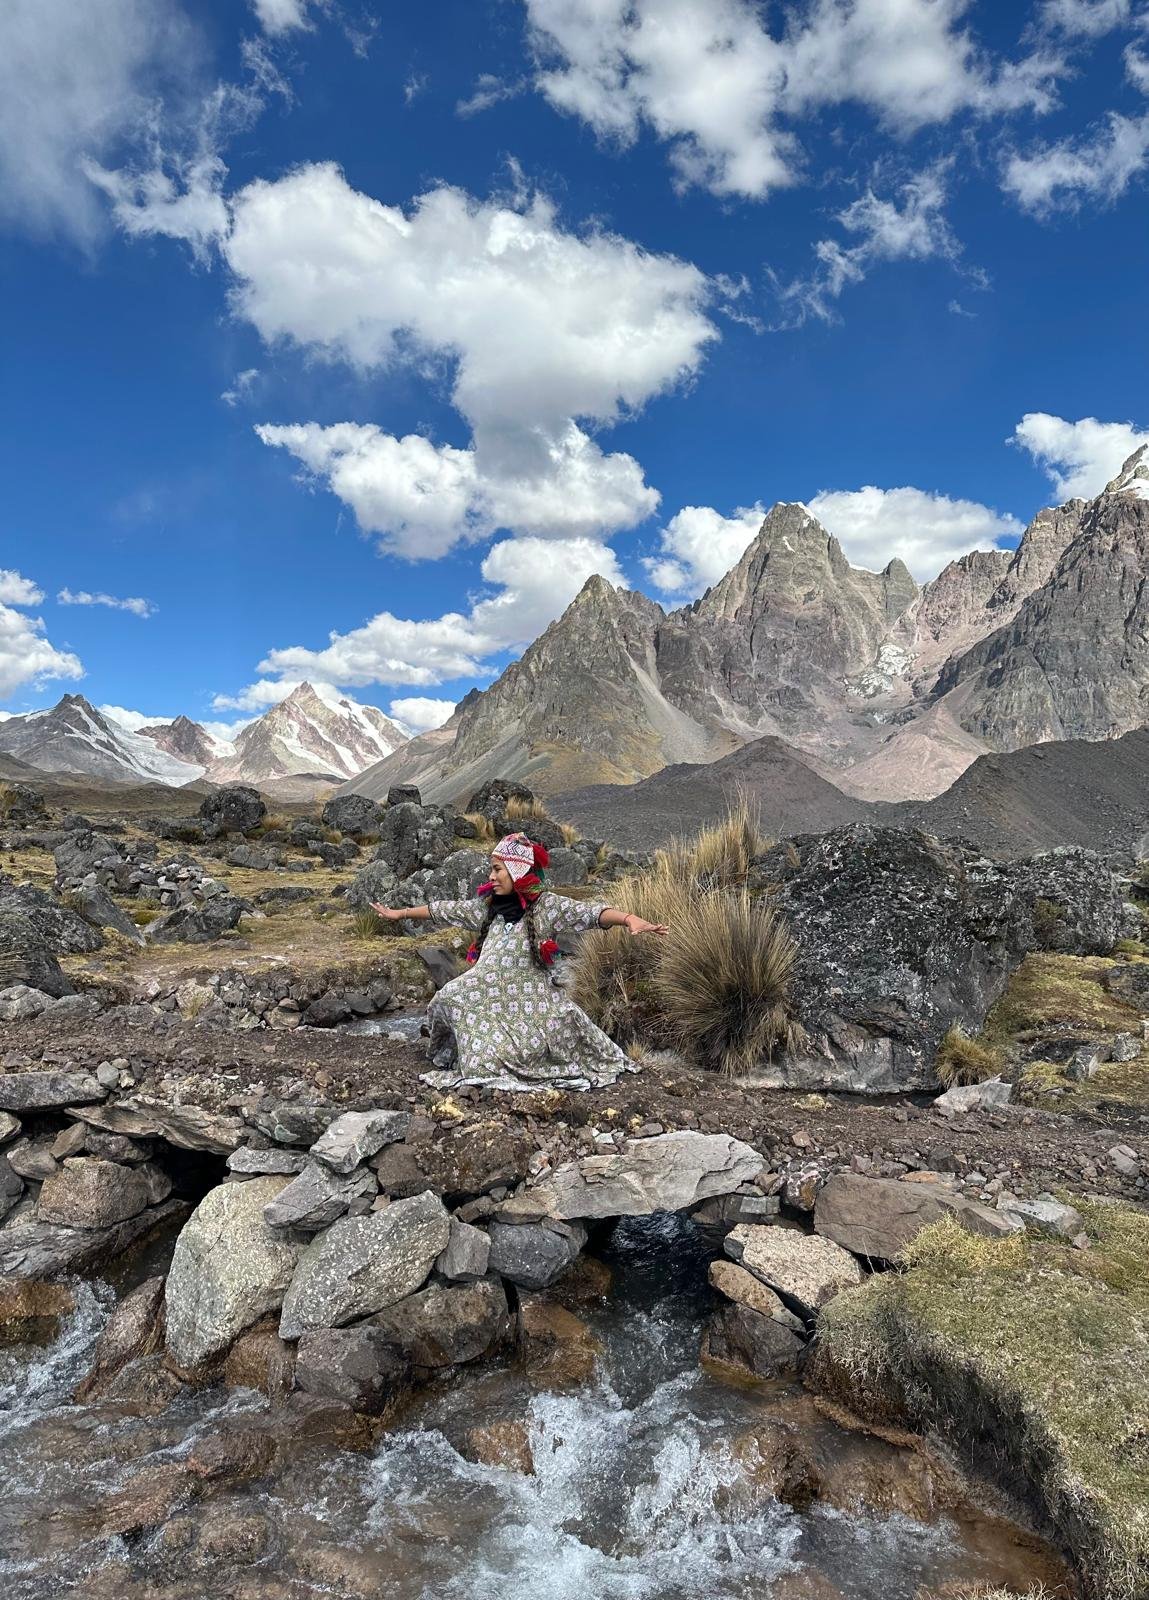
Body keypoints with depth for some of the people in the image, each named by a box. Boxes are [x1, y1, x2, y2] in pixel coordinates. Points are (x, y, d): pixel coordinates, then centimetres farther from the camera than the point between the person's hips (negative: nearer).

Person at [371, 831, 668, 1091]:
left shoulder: (546, 905, -9)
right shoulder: (489, 904, 8)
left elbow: (587, 912, -24)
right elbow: (448, 910, 19)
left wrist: (629, 918, -41)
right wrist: (401, 913, 27)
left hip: (529, 1003, -4)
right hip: (491, 996, 5)